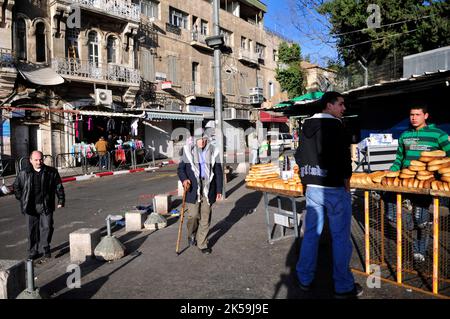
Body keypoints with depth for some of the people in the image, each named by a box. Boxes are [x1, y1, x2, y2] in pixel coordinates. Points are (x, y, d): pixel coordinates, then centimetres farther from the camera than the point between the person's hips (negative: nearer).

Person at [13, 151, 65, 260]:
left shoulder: (51, 172, 0)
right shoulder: (23, 173, 3)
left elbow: (59, 187, 5)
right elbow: (17, 186, 17)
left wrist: (61, 200, 1)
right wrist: (22, 199, 10)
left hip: (46, 206, -1)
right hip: (30, 206, 1)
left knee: (47, 227, -1)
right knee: (32, 230, 7)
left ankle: (45, 248, 16)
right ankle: (33, 251, 19)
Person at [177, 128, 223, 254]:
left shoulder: (213, 152, 4)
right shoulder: (188, 151, -1)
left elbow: (218, 172, 8)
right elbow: (181, 168, 4)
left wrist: (219, 190, 7)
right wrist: (184, 180, -16)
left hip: (208, 189, 2)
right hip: (193, 189, -2)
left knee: (206, 218, 6)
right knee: (193, 215, -2)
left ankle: (202, 244, 20)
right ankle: (191, 234, 30)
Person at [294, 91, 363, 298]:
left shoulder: (306, 127, 11)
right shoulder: (335, 126, -12)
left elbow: (300, 156, 15)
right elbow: (343, 157, -17)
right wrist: (346, 183, -6)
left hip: (312, 188, 7)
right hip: (335, 189, -7)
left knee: (311, 233, 13)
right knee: (340, 238, 3)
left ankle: (304, 279, 23)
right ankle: (343, 287, 13)